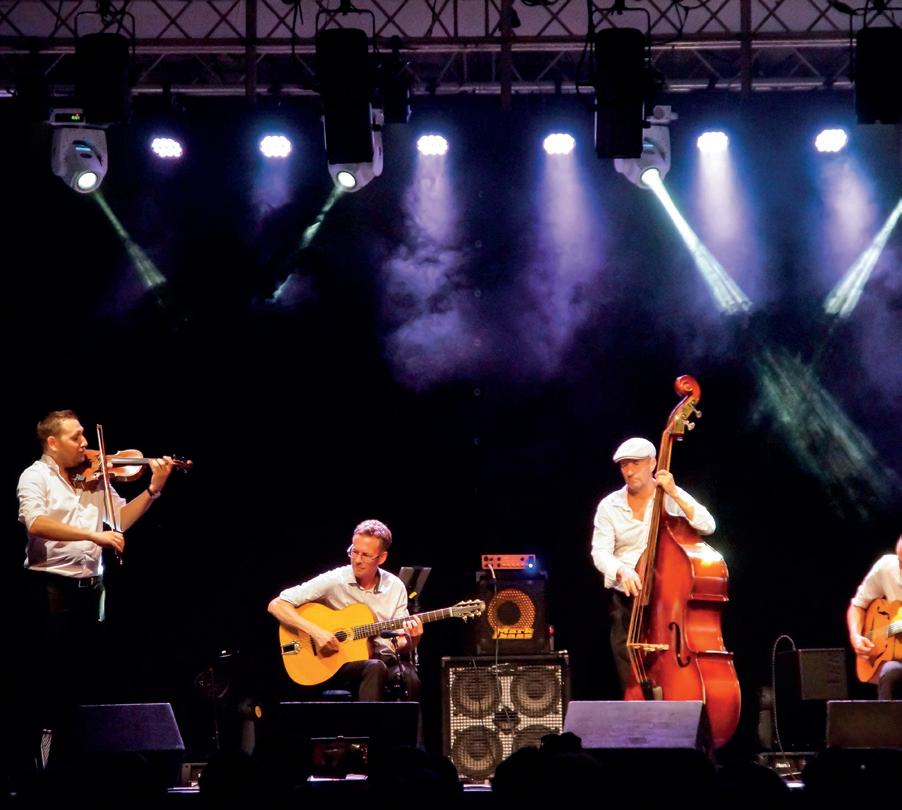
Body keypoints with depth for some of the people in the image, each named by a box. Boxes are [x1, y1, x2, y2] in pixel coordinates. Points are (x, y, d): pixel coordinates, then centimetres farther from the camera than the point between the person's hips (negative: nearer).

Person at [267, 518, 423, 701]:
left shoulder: (395, 587, 6)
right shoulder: (333, 581, -5)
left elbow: (401, 645, 11)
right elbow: (276, 605, -8)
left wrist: (412, 639, -12)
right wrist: (316, 631, -18)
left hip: (384, 660, 2)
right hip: (336, 664, -2)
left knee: (409, 677, -32)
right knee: (375, 668, -36)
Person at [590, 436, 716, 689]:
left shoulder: (674, 498, 1)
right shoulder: (609, 506, 4)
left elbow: (708, 527, -12)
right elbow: (600, 552, -4)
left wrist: (675, 494, -21)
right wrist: (621, 570, -25)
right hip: (626, 603, 2)